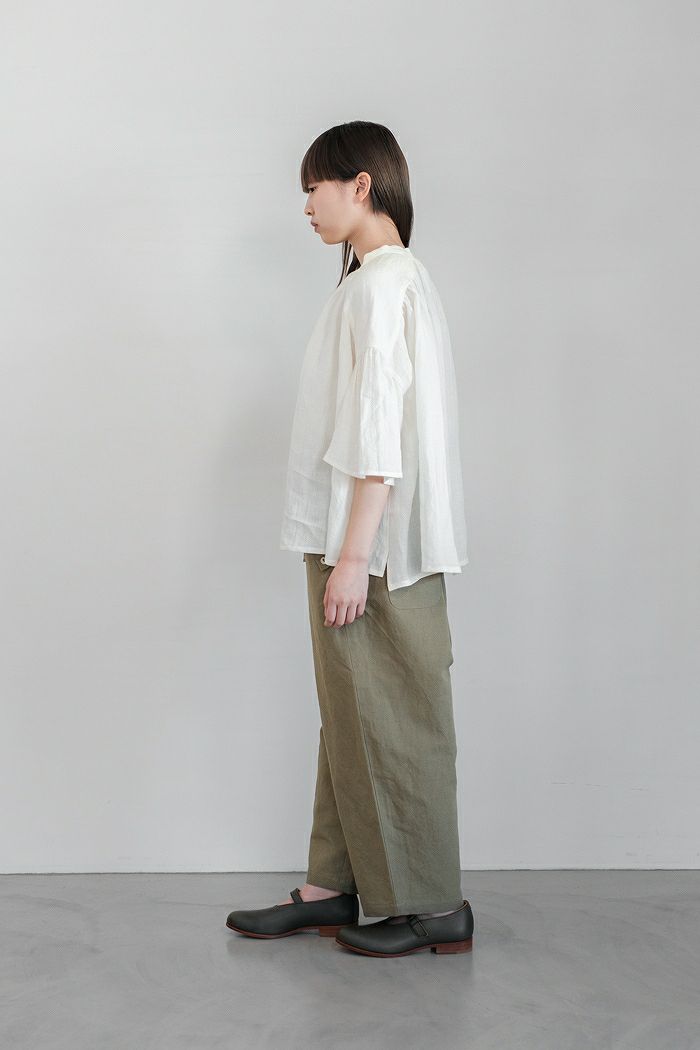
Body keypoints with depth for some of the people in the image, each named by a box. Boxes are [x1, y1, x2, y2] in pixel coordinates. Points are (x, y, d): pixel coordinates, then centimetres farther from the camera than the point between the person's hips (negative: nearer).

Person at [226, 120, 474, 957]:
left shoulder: (379, 284, -13)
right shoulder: (398, 278, 18)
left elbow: (379, 433, -21)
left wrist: (353, 554, -22)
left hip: (377, 548, -10)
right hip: (362, 541, 10)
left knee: (391, 723, -2)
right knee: (349, 719, 13)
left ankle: (429, 906, 8)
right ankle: (332, 888, 22)